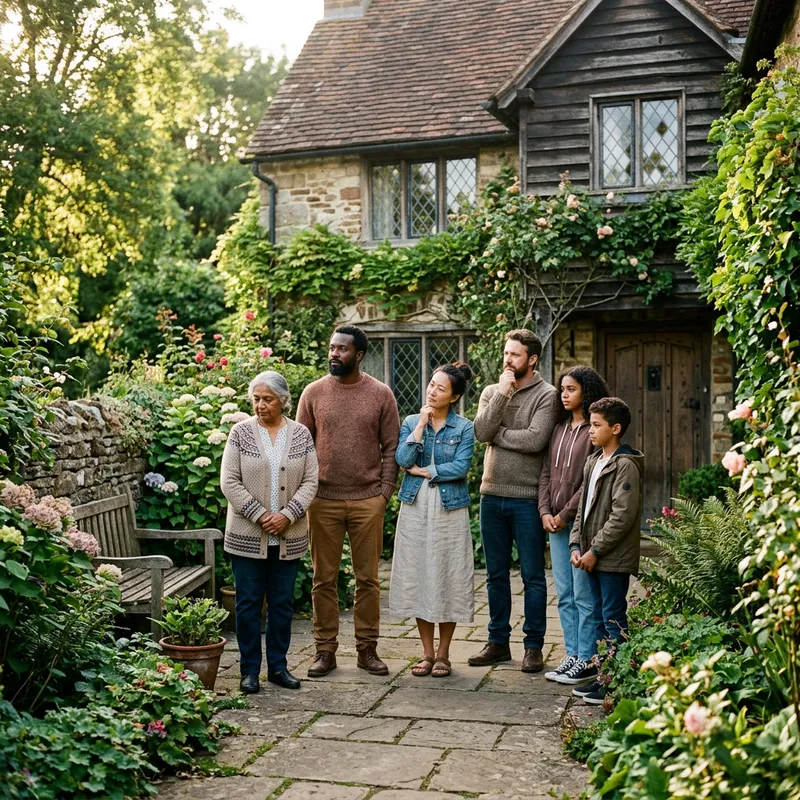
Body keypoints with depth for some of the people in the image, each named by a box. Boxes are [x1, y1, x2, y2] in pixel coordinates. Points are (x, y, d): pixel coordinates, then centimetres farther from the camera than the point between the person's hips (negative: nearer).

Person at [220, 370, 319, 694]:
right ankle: (250, 669, 16)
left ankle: (278, 666, 22)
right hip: (247, 536, -2)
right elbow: (229, 482, -6)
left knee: (283, 602, 10)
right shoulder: (240, 432, -1)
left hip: (289, 536, 2)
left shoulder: (301, 434, 4)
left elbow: (310, 481, 1)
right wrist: (259, 515, -13)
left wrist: (286, 515, -12)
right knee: (248, 602, 4)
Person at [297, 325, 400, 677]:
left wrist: (385, 490, -4)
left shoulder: (381, 394, 1)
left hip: (368, 500, 0)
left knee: (367, 578, 7)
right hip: (323, 500, 1)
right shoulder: (313, 393, 3)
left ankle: (367, 648, 19)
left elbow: (391, 447, 3)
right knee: (324, 579, 7)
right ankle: (325, 650, 18)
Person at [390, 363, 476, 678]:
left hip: (450, 509, -2)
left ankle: (443, 654, 16)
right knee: (417, 577, 5)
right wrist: (421, 424, -12)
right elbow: (403, 459, -10)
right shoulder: (411, 422, 6)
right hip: (415, 508, 2)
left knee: (448, 579, 2)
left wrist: (422, 471, -9)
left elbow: (460, 467, -13)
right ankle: (427, 652, 18)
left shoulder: (464, 428, -1)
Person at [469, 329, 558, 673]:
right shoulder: (491, 392, 8)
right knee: (496, 574, 14)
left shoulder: (547, 395, -7)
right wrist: (502, 393, -14)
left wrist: (497, 434, -8)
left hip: (527, 499, -5)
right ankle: (498, 641, 26)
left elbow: (535, 440, -21)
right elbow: (481, 432, -8)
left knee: (532, 576, 5)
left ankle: (533, 646, 16)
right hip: (492, 495, 5)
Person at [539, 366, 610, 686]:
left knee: (583, 595, -2)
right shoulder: (559, 429, 14)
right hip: (555, 522, 7)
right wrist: (545, 511, 1)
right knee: (564, 594, 11)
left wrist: (566, 514, -12)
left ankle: (586, 661, 6)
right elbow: (546, 473, 13)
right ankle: (572, 655, 19)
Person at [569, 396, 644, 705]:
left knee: (614, 620, -3)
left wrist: (595, 550, -18)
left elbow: (622, 515, -19)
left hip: (614, 558, -9)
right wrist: (576, 545, 6)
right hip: (593, 556, 9)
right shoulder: (593, 462, 15)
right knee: (599, 617, 14)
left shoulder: (625, 465, -14)